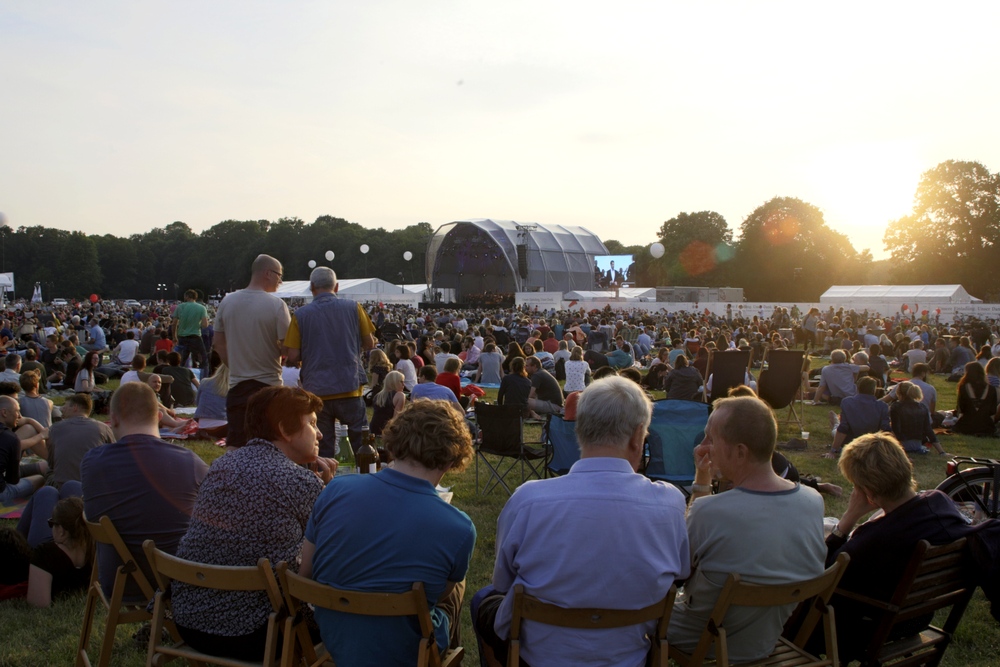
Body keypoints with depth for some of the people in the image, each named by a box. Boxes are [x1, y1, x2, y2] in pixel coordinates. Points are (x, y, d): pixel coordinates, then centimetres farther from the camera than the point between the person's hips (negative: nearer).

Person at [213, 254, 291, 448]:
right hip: (269, 385, -4)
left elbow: (219, 344, 10)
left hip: (237, 384, 4)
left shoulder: (227, 302, 4)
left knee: (234, 447, 8)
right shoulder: (276, 305, -12)